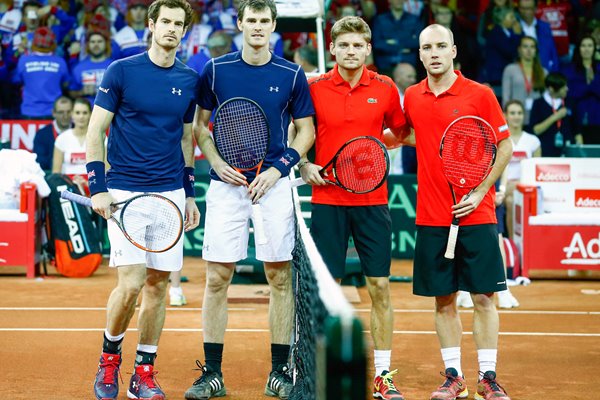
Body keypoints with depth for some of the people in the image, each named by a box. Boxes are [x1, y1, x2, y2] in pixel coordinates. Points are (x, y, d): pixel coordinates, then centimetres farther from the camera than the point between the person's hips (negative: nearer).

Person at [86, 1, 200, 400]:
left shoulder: (190, 80, 9)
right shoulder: (122, 71, -3)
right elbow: (96, 130, -1)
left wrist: (189, 194, 15)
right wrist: (98, 187, -9)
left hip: (171, 193, 4)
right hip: (125, 191, -4)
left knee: (158, 282, 4)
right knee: (131, 282, -12)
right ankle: (110, 356, 13)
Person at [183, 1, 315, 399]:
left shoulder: (292, 75, 3)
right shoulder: (216, 70, 4)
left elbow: (306, 130, 8)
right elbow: (200, 125, 11)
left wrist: (280, 168, -7)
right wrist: (217, 163, -5)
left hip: (274, 183, 0)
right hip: (227, 184, 0)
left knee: (280, 277, 2)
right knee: (217, 278, -2)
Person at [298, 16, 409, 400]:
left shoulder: (385, 88, 3)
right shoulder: (314, 87, 0)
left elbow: (401, 132, 16)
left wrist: (375, 142, -2)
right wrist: (305, 165, -5)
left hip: (373, 200, 1)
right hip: (327, 199, -1)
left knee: (380, 286, 1)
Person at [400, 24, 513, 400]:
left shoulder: (480, 94, -4)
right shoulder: (412, 97, 6)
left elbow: (505, 146, -2)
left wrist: (480, 192, -10)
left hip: (476, 214, -3)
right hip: (431, 217, 3)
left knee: (484, 297, -1)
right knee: (443, 299, 6)